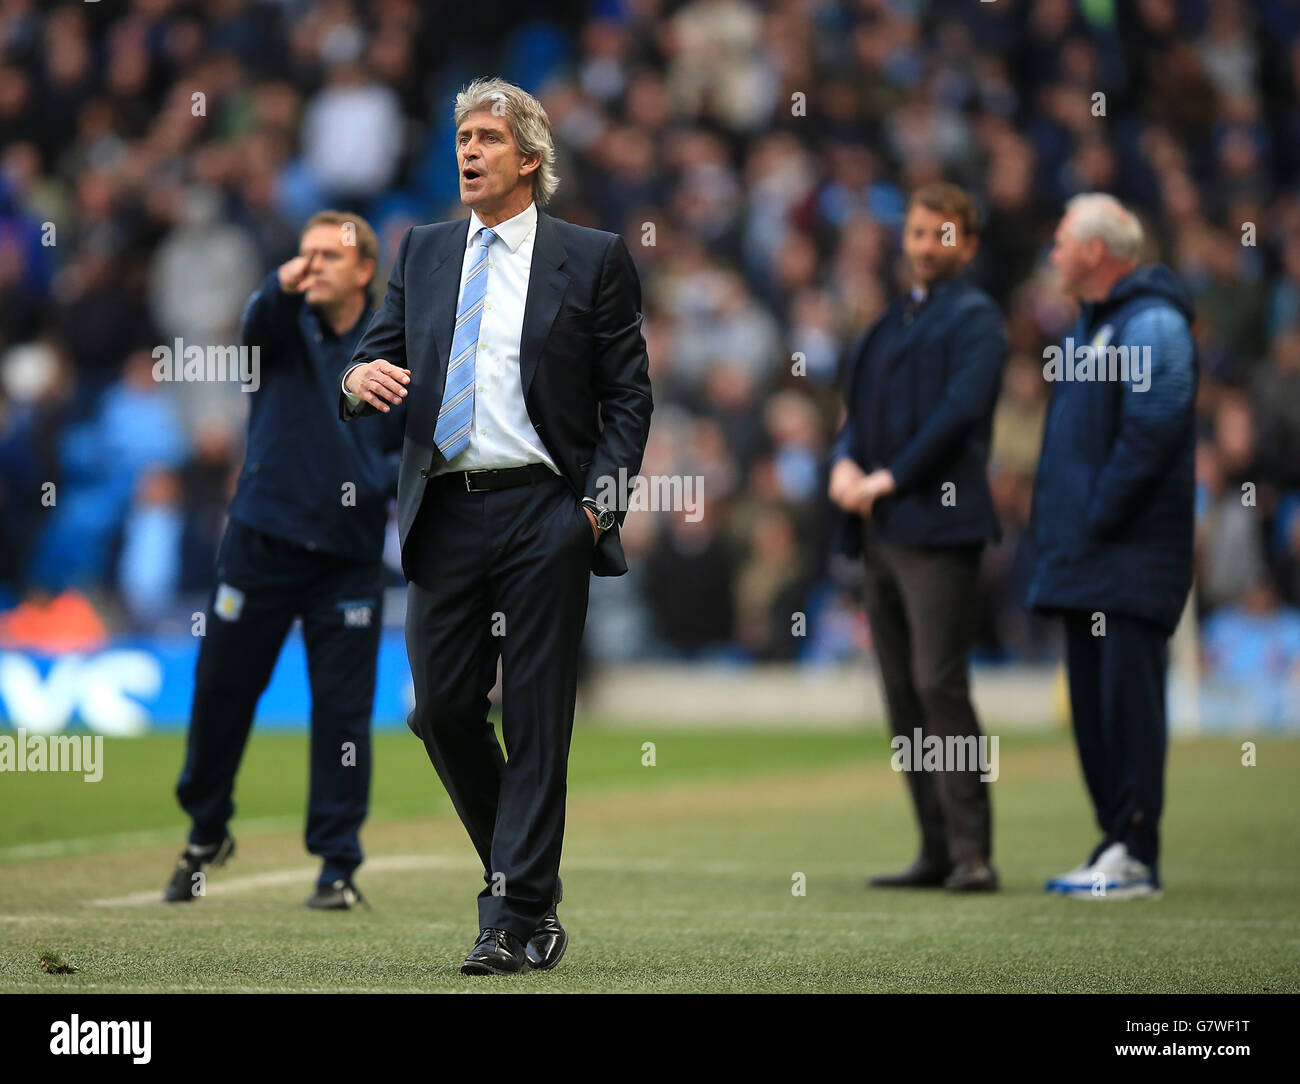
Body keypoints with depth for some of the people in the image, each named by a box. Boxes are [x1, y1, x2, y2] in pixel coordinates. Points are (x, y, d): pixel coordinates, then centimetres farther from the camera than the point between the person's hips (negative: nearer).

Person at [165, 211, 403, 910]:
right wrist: (281, 289, -47)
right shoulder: (287, 327, -1)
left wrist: (400, 477, -11)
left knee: (343, 711, -2)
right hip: (262, 544, 0)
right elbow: (258, 326, -25)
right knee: (221, 692, 8)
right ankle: (206, 833, 30)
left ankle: (339, 865, 8)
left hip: (349, 556, 0)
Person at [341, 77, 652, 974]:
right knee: (442, 708, 2)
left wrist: (598, 505, -8)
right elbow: (383, 353, 14)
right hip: (445, 512, 4)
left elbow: (629, 396, 2)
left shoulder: (592, 259, 3)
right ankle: (524, 868, 23)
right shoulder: (423, 253, 15)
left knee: (536, 719, -4)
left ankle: (517, 918, 0)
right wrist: (361, 376, -11)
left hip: (543, 513, -4)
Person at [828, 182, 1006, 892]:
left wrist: (890, 477, -15)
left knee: (939, 682, -14)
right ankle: (937, 851, 10)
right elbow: (861, 410, 21)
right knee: (902, 694, 7)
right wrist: (845, 463, -1)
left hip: (938, 523, -8)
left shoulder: (974, 318, -2)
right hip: (881, 531, 8)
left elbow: (962, 409, -14)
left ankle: (972, 852, -13)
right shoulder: (893, 322, 23)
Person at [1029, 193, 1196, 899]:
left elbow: (1156, 427, -20)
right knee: (1092, 699, 10)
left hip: (1133, 550, -10)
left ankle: (1135, 857, -9)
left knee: (1128, 690, -10)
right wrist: (1052, 522, 15)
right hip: (1086, 554, 10)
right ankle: (1117, 843, 14)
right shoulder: (1091, 324, 20)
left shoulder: (1153, 324, -11)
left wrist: (1100, 515, -19)